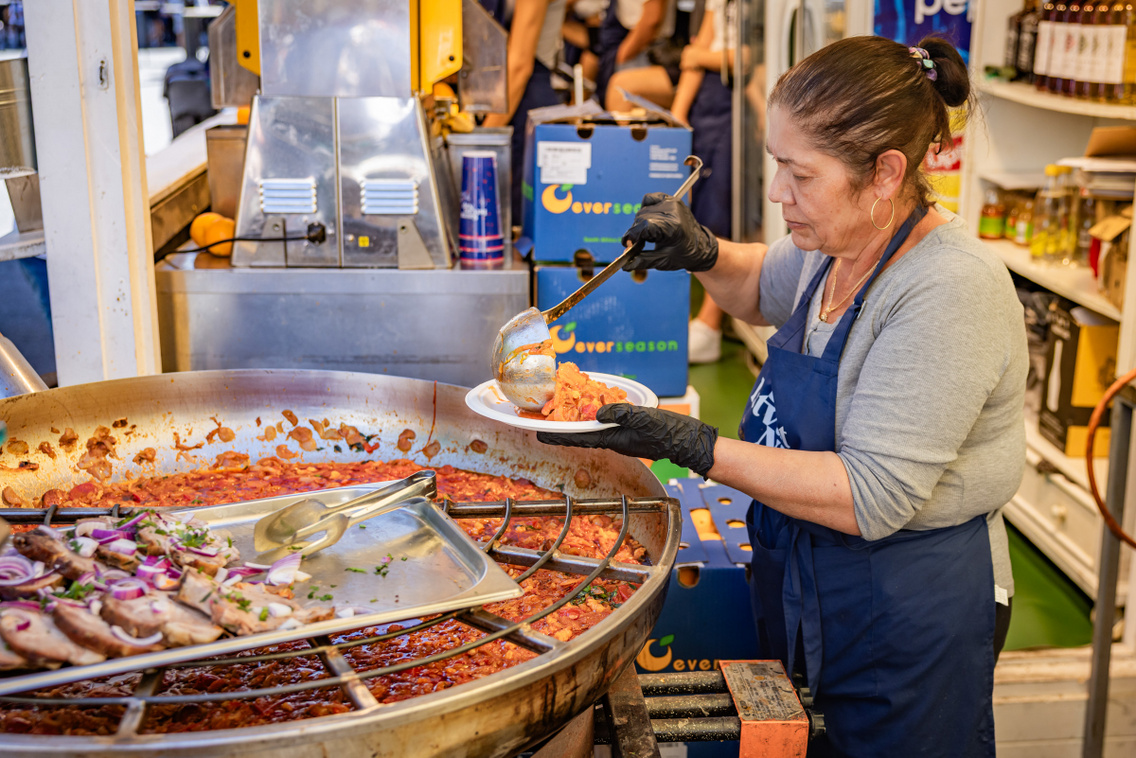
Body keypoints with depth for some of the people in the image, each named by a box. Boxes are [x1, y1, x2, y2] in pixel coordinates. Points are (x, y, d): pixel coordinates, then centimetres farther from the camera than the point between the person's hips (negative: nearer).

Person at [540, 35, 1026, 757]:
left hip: (907, 614, -8)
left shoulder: (949, 291, -27)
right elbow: (764, 289, 23)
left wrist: (695, 446, -30)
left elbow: (872, 497, -30)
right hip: (806, 589, 8)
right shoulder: (837, 245, -1)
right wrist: (706, 254, 0)